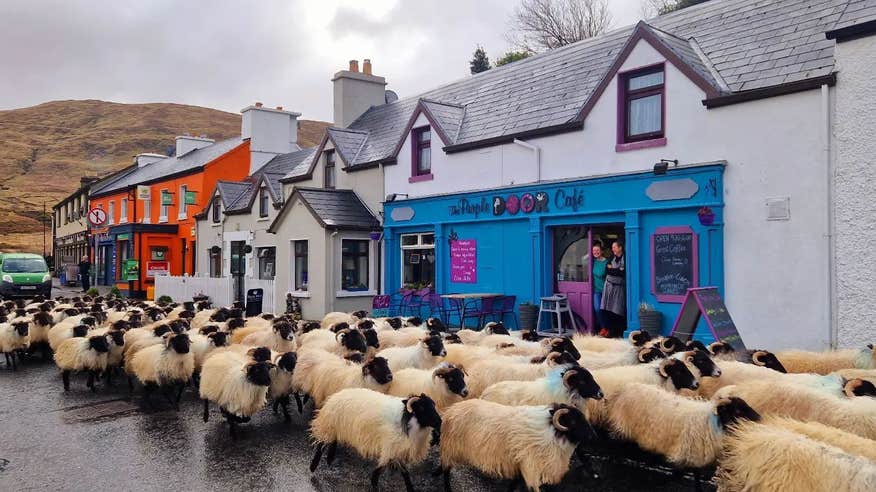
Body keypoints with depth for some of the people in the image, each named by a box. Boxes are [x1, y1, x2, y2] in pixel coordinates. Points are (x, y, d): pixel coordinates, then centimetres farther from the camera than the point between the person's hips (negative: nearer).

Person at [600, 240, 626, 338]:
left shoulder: (625, 259, -4)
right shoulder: (612, 258, 12)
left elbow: (623, 273, -12)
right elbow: (607, 270, 2)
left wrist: (612, 269, -5)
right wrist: (617, 270, -9)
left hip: (619, 287, -4)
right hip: (609, 286, 5)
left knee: (618, 310, -4)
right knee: (608, 309, -1)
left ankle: (619, 332, 5)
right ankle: (611, 330, 8)